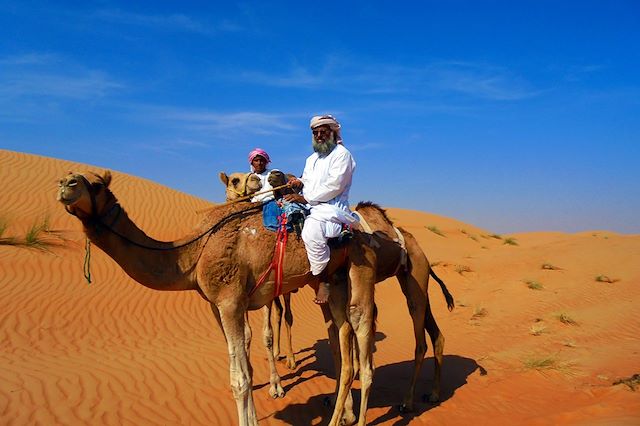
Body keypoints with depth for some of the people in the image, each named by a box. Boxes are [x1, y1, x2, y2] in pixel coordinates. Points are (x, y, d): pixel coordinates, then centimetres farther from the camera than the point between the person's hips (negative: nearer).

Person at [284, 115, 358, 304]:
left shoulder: (342, 154, -3)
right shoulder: (311, 158, 24)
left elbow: (334, 186, -14)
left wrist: (305, 198, -15)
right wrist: (300, 182, 4)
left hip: (332, 208, -9)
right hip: (310, 208, 9)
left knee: (311, 231, -37)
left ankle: (323, 281, -24)